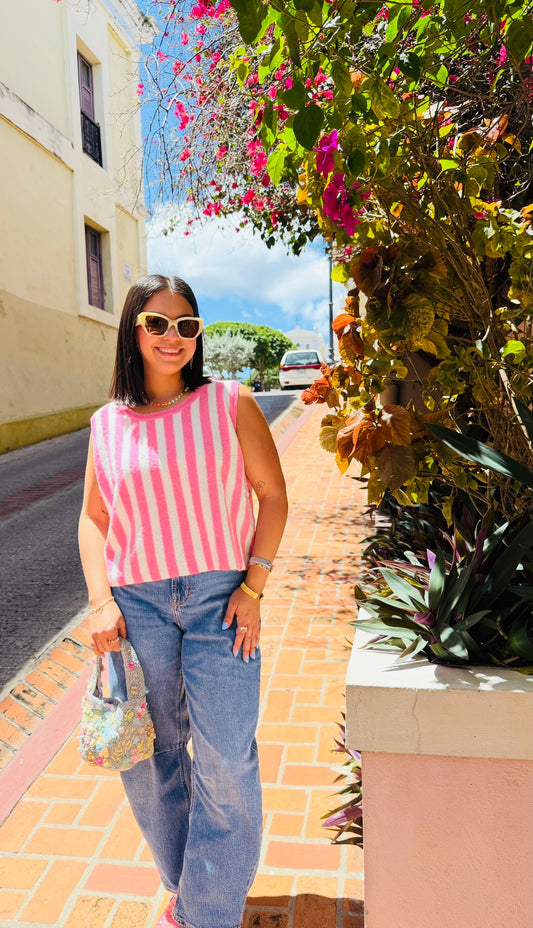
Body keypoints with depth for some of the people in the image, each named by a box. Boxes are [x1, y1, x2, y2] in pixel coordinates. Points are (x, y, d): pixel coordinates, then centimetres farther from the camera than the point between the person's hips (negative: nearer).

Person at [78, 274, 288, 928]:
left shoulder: (230, 403, -1)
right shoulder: (108, 424, 5)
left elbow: (272, 495, 0)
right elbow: (93, 519, 10)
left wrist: (253, 586, -8)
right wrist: (100, 600, -3)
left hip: (220, 598, -2)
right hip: (137, 603, 3)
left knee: (225, 761, -2)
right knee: (145, 757, 14)